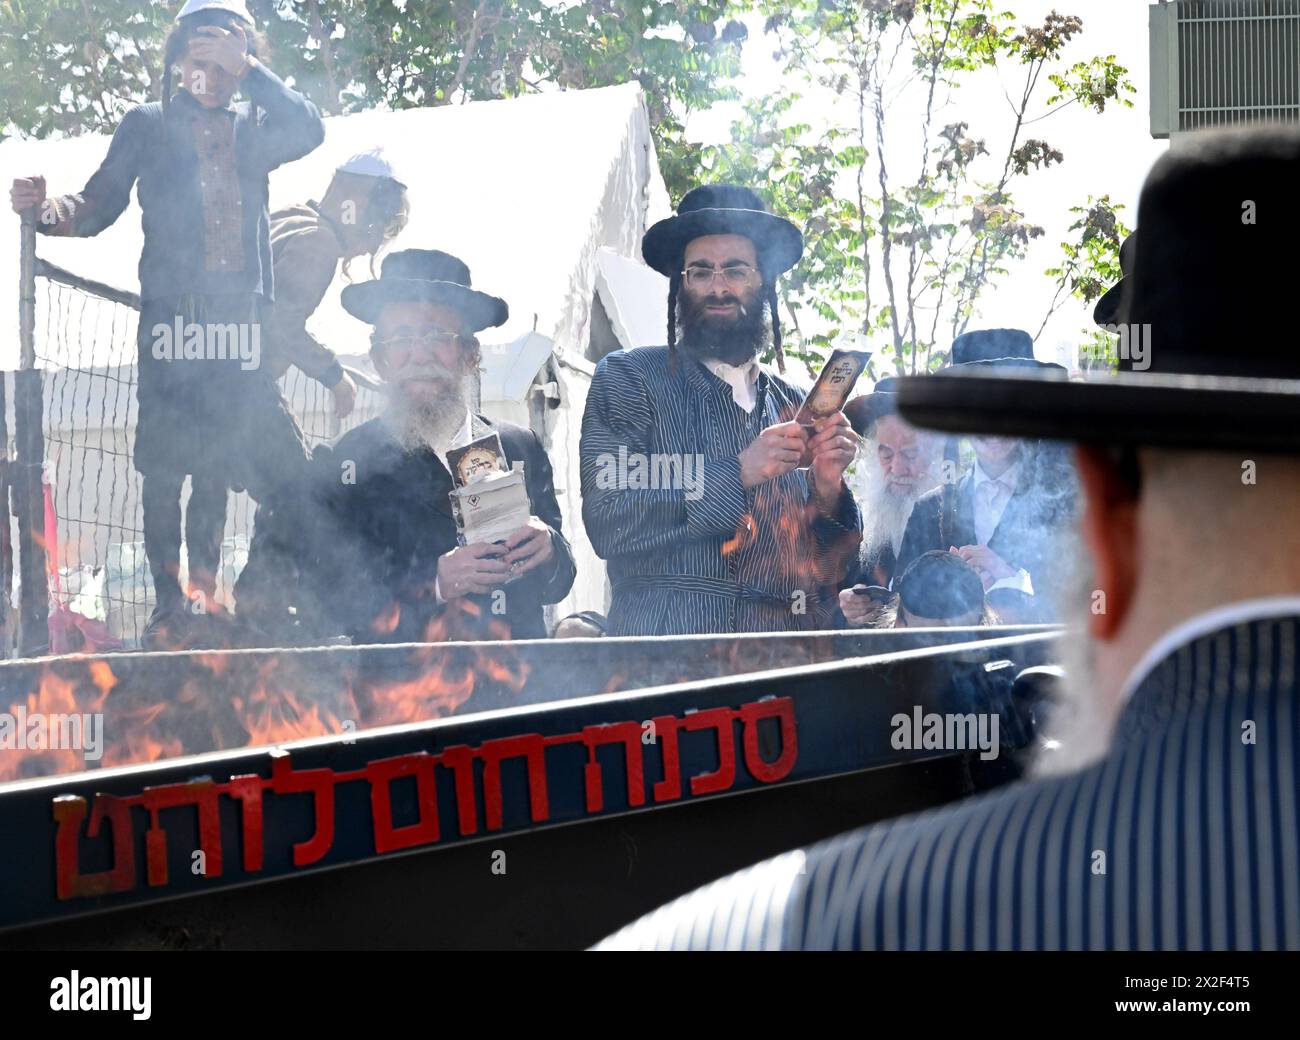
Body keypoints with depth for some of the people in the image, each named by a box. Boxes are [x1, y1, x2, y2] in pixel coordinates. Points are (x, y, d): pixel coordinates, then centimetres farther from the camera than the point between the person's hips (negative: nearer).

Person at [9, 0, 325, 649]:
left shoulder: (252, 129, 17)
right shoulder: (149, 126, 12)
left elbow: (308, 132, -3)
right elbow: (100, 202, 4)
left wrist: (246, 67, -6)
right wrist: (50, 209, -18)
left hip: (238, 321, 2)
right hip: (173, 315, -2)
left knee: (216, 461, 4)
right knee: (164, 466, -6)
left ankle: (203, 596, 12)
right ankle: (169, 607, -3)